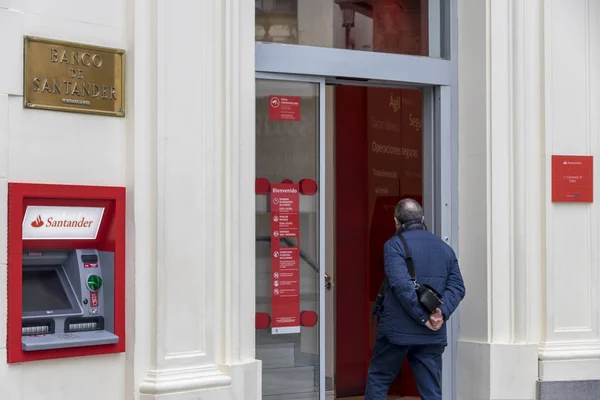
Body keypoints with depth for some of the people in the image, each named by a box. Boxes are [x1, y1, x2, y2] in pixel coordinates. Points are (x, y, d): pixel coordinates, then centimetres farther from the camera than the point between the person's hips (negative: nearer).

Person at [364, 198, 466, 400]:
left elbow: (402, 285, -19)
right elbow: (457, 286, 2)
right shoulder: (445, 248, 12)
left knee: (378, 378, 13)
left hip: (397, 331, -4)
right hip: (433, 335, 4)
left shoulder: (394, 245, -6)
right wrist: (442, 312, -9)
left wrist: (423, 317, -15)